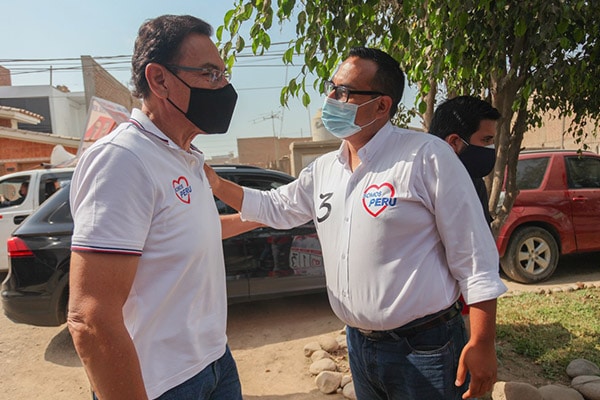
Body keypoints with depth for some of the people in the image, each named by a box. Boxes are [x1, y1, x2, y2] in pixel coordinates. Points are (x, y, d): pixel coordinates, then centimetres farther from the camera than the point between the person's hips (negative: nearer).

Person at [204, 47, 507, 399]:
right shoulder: (323, 169, 4)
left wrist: (482, 343, -15)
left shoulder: (427, 156, -15)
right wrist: (217, 185, 5)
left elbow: (474, 257, -14)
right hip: (359, 344, 6)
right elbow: (274, 207, 17)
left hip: (425, 349, -5)